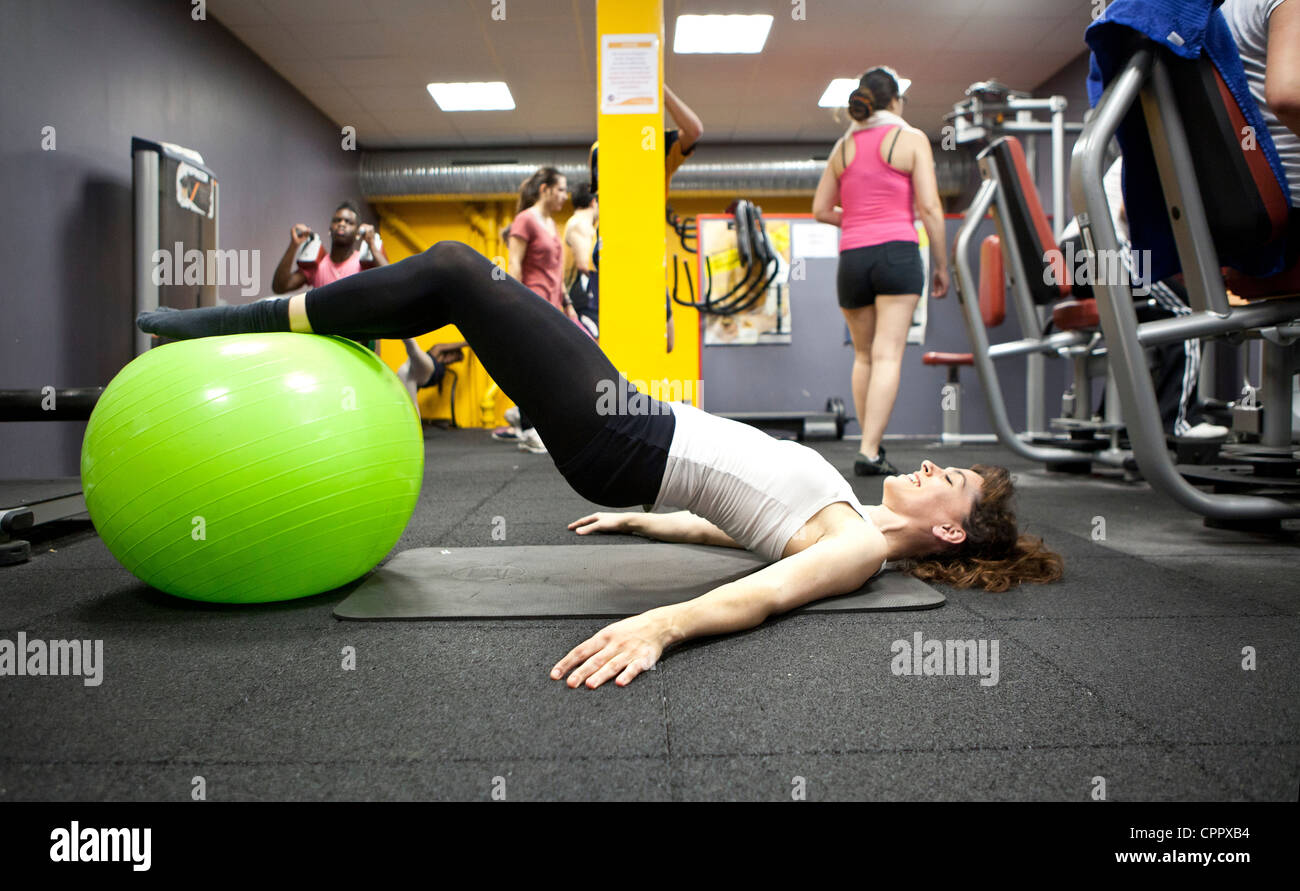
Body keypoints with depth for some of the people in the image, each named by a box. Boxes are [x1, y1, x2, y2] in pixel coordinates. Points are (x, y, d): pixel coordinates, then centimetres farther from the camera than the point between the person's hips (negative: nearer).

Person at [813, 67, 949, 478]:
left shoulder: (843, 146, 15)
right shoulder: (911, 138, 4)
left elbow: (821, 210, 14)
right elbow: (929, 208, -3)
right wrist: (941, 265, 3)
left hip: (851, 258, 4)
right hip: (898, 254, -4)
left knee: (863, 355, 15)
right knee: (888, 356, -7)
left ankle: (870, 443, 18)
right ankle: (869, 451, -13)